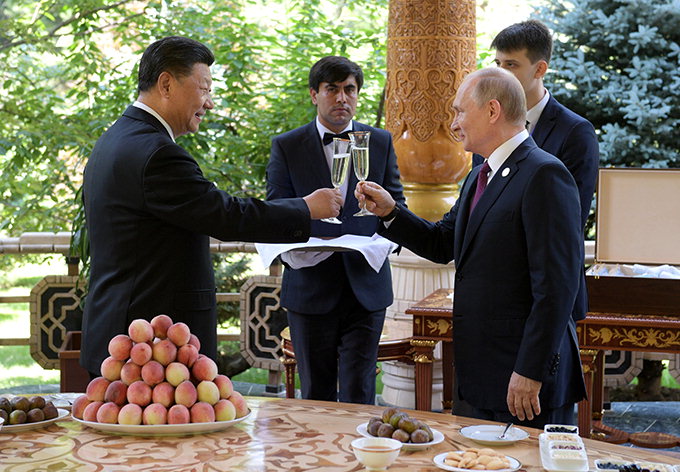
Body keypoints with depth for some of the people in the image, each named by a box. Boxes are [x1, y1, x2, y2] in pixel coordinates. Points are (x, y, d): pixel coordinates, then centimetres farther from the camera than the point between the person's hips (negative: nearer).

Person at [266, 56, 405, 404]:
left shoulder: (381, 142, 8)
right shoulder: (285, 147, 3)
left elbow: (396, 204, 10)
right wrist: (292, 249, -20)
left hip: (365, 287, 1)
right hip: (310, 287, 0)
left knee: (359, 393, -1)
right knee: (316, 395, 9)